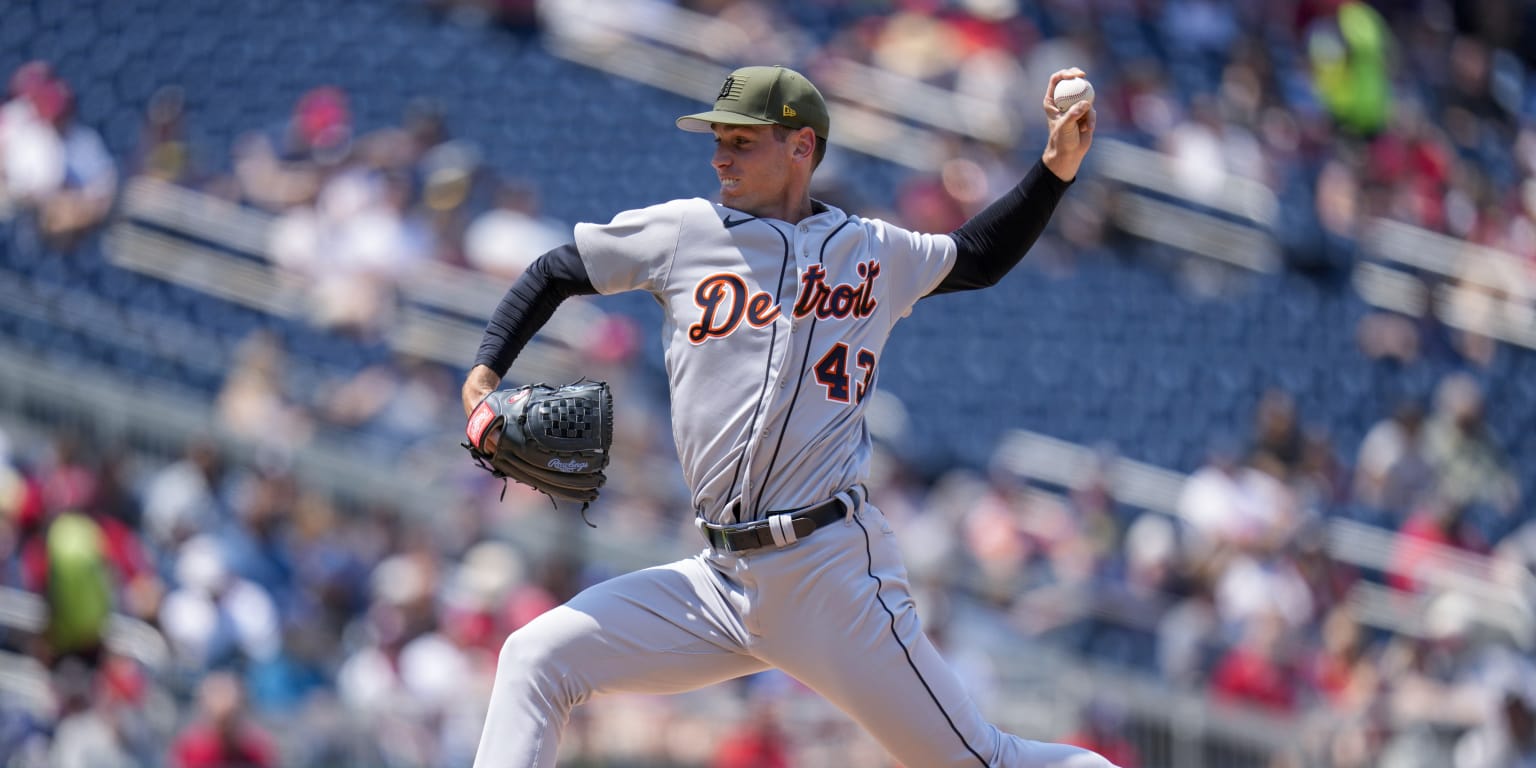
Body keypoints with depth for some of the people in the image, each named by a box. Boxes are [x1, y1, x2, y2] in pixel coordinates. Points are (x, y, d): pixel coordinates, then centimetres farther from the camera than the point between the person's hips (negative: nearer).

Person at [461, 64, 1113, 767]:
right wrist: (482, 380, 4)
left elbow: (981, 258, 28)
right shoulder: (684, 232, 10)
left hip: (835, 571, -3)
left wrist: (1057, 165, 16)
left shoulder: (875, 252, 9)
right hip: (722, 578, 3)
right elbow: (554, 274, 17)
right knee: (534, 660, -6)